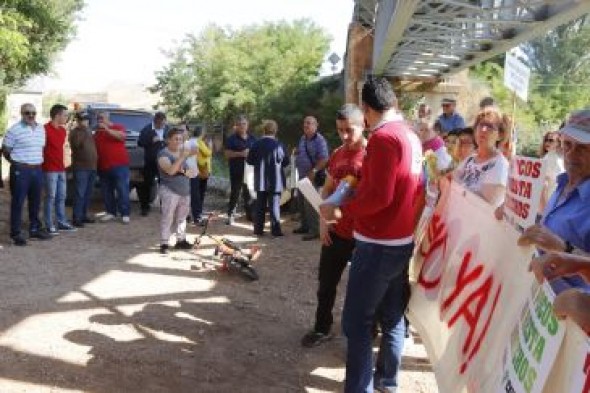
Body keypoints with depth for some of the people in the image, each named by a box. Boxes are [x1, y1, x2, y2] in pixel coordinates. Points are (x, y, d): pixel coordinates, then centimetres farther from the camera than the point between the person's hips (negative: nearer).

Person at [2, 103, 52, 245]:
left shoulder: (41, 129, 10)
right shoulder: (14, 130, -9)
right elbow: (6, 151, -5)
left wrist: (38, 161, 13)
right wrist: (18, 163, 1)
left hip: (37, 170, 6)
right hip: (20, 171, -6)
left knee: (35, 202, 13)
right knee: (18, 202, -1)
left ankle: (35, 229, 25)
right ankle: (16, 233, 5)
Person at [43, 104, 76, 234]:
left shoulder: (63, 130, 14)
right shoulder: (46, 129, -12)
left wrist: (63, 164, 16)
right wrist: (44, 162, -13)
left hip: (61, 169, 8)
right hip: (50, 169, -8)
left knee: (61, 197, 12)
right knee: (51, 197, -3)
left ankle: (62, 223, 20)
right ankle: (49, 225, 3)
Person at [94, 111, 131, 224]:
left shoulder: (118, 127, 2)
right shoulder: (97, 132, 17)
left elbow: (122, 136, -19)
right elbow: (94, 147, 24)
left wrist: (107, 129, -23)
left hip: (119, 165, -6)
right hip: (103, 166, 6)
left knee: (122, 190, -6)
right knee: (107, 191, 8)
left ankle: (125, 214, -2)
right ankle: (110, 212, 16)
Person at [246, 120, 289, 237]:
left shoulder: (256, 144, -3)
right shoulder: (278, 145, -11)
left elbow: (249, 160, 4)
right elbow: (286, 161, -3)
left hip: (261, 181, 3)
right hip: (275, 181, -3)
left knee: (260, 205, 11)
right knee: (274, 205, 1)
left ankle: (258, 229, 15)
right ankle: (275, 230, -1)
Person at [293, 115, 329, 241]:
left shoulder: (319, 140, -14)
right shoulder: (302, 138, 12)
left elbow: (324, 160, -21)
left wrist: (313, 172, -25)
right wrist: (296, 152, 8)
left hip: (313, 176, -9)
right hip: (302, 175, 9)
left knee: (310, 203, -10)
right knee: (301, 202, 14)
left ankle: (314, 230, -4)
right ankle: (305, 226, 27)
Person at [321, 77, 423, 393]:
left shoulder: (383, 137, -17)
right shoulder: (410, 135, 9)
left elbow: (379, 196, -23)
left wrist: (341, 210, -14)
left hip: (378, 244, -9)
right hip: (402, 240, 9)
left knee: (357, 322, -2)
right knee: (392, 316, 17)